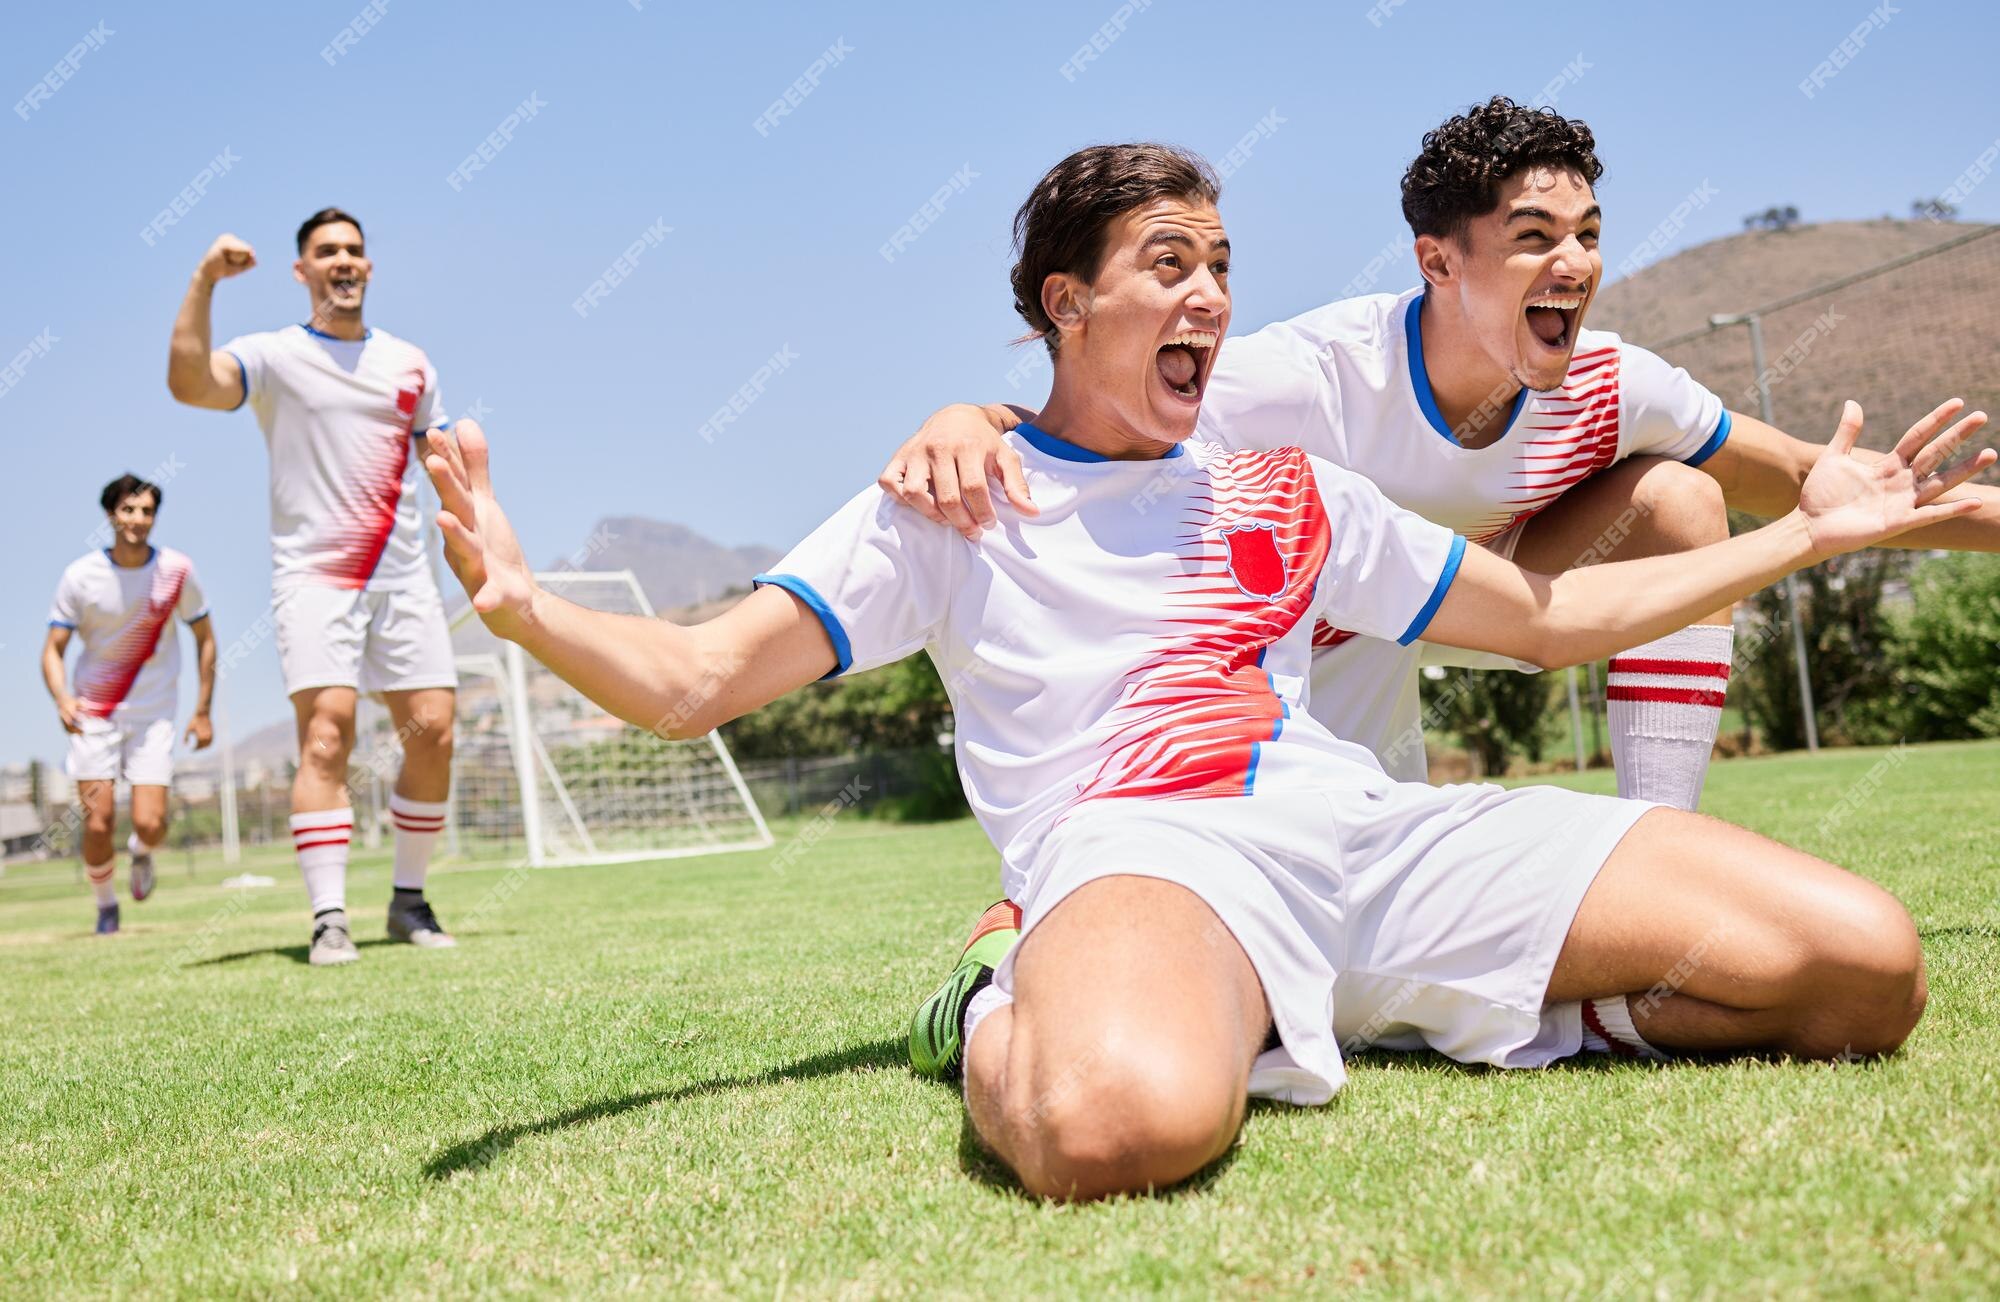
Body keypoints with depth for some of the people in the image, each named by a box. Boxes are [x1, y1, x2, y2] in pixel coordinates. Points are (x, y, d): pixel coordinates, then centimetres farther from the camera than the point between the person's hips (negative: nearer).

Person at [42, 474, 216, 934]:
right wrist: (62, 697, -28)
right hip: (93, 713, 0)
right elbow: (53, 650, -7)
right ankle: (106, 905, 19)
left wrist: (203, 711, 2)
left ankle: (142, 851, 27)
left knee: (149, 824, -11)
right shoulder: (80, 577, -9)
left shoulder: (177, 571, -6)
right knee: (98, 823, -7)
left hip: (153, 713, 0)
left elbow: (205, 638, 5)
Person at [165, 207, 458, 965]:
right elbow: (189, 383, -16)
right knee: (326, 736, -16)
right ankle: (329, 918, -14)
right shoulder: (274, 356, 3)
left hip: (403, 577, 4)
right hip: (313, 577, -3)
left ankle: (408, 900, 11)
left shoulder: (410, 363, 15)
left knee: (433, 733, -4)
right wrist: (203, 283, -22)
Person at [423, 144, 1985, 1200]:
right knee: (1124, 1123, -44)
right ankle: (1006, 1029, -9)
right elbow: (690, 680, 4)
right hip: (1135, 850, -4)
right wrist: (525, 607, -18)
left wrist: (1811, 530, 27)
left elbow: (1557, 614, 31)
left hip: (1374, 828, 5)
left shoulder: (1284, 491, 23)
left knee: (1867, 966, -9)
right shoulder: (948, 506, 12)